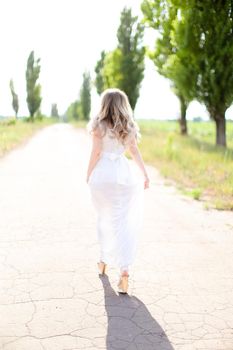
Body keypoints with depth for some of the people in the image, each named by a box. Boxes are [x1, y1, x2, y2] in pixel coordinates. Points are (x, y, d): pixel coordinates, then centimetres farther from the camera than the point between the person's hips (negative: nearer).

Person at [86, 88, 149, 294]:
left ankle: (104, 262, 31)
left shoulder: (99, 125, -3)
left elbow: (96, 152, -6)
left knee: (104, 218, 17)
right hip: (124, 174, 2)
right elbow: (135, 152, 7)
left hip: (102, 175, -2)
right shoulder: (129, 127, 8)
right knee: (123, 222, 2)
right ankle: (124, 269, -10)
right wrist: (145, 174, 13)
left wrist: (89, 175, 5)